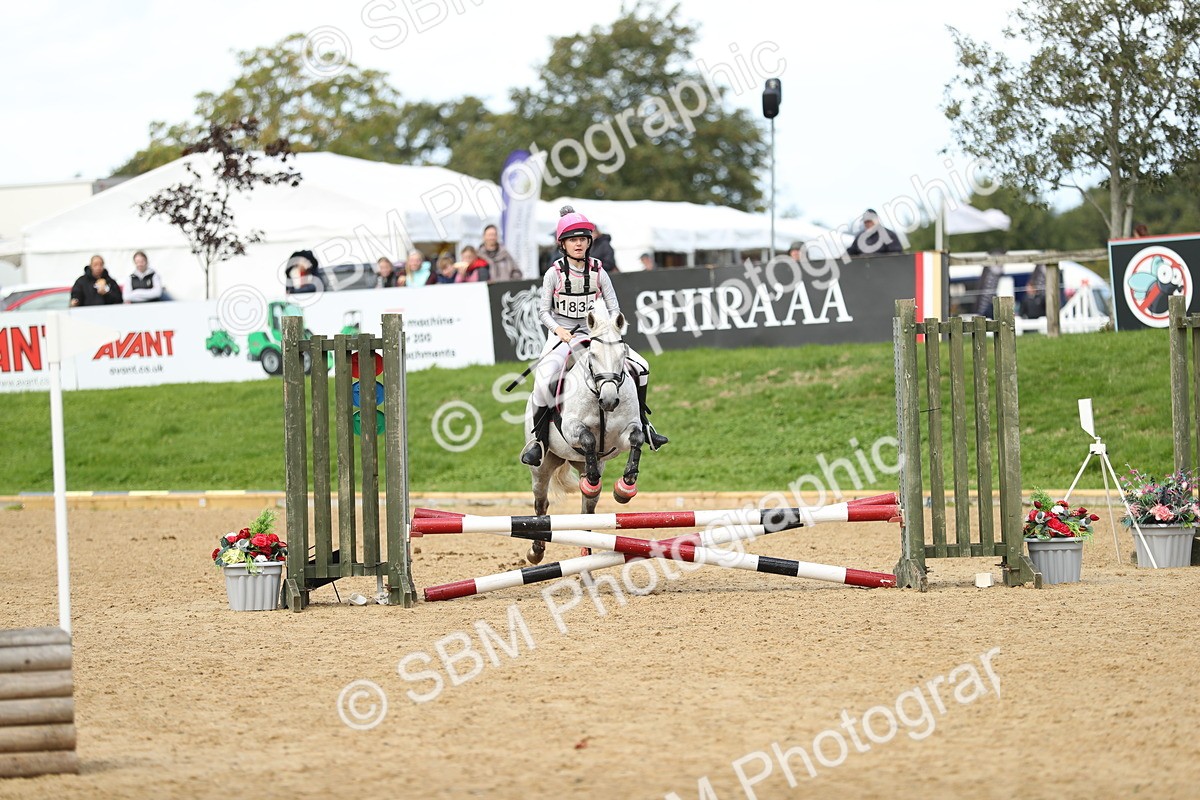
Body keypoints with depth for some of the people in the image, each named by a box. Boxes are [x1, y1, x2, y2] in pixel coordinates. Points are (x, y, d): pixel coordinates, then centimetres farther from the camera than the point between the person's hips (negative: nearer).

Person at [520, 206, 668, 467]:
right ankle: (539, 439, -19)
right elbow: (544, 310, -4)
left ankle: (642, 425, 8)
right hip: (562, 335, -3)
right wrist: (559, 329, -22)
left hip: (594, 335, 3)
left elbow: (614, 309, 1)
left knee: (639, 366, -9)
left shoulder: (598, 272, 0)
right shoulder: (555, 273, -6)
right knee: (544, 379, -31)